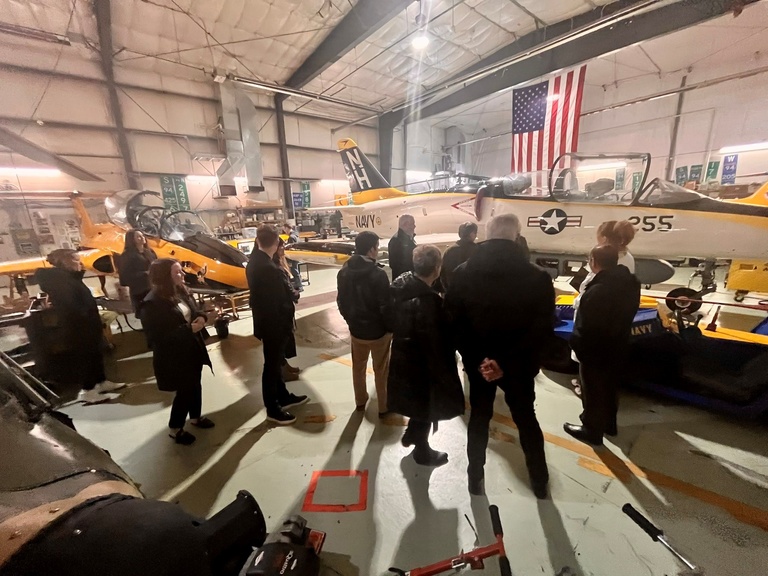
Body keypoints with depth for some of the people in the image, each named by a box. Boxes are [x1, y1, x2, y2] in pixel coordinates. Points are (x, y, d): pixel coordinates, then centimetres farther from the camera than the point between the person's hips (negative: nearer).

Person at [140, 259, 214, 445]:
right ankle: (175, 429, 32)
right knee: (185, 391, 7)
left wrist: (201, 317, -11)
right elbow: (158, 337, -25)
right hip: (173, 358, -7)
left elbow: (195, 311, 12)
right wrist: (189, 329, -27)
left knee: (195, 385, 21)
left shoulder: (180, 291, 0)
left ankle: (196, 417, 45)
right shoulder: (152, 304, -24)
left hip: (192, 350, 7)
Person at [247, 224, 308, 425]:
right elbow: (279, 300, -23)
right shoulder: (268, 268, -27)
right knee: (272, 364, 6)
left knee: (274, 362, 21)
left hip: (265, 320, 9)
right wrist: (288, 318, -11)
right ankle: (272, 409, 24)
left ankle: (283, 396, 39)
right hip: (274, 323, -9)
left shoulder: (254, 261, 3)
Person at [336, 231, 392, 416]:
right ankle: (384, 406, 29)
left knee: (358, 367, 23)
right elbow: (386, 305, -20)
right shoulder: (378, 274, -23)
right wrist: (391, 327, -5)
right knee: (381, 370, 13)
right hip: (378, 330, -5)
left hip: (356, 328, 5)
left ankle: (360, 401, 41)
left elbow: (341, 301, 4)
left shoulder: (344, 271, -4)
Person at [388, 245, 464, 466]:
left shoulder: (402, 287, -7)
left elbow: (392, 320, 6)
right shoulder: (428, 301, -33)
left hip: (404, 357, 8)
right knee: (426, 407, 18)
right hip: (421, 363, -8)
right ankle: (422, 452, 42)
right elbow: (436, 344, -26)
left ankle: (411, 435, 51)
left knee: (420, 404, 30)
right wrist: (445, 376, -12)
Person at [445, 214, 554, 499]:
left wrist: (477, 360, -11)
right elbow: (542, 329, -16)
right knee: (526, 419, 22)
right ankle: (540, 482, 41)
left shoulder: (463, 274, -10)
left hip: (478, 363, 1)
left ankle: (475, 477, 37)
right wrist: (507, 362, -17)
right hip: (519, 365, 0)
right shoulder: (538, 278, -13)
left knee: (479, 417, 21)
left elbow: (454, 323, -11)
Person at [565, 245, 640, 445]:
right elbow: (626, 314, 10)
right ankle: (609, 423, 44)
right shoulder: (630, 283, -2)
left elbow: (584, 327, -26)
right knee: (609, 387, 25)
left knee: (593, 392, 10)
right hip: (617, 346, 8)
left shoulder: (597, 291, -31)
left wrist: (576, 345, -11)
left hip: (595, 351, -8)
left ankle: (592, 431, 28)